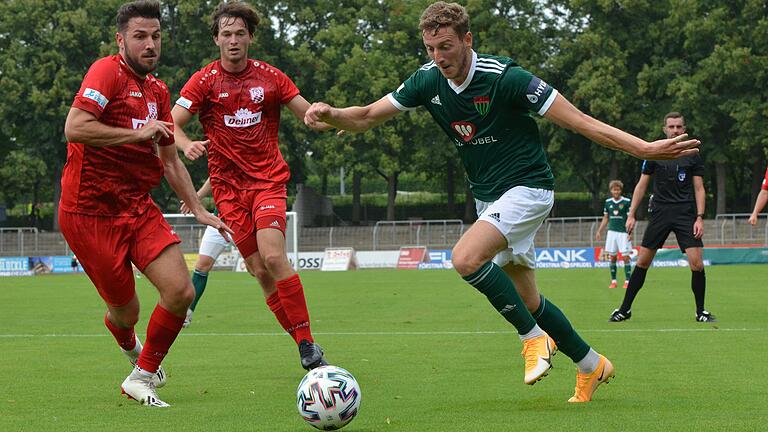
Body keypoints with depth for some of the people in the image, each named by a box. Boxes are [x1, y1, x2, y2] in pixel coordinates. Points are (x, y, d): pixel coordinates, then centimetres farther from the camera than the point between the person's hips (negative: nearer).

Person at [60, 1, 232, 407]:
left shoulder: (158, 90, 14)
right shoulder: (107, 72, -12)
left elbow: (170, 160, 23)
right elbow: (74, 128, -26)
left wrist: (200, 211, 20)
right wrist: (139, 133, -22)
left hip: (139, 208, 7)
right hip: (91, 212, -7)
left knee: (181, 292, -9)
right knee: (126, 311, 1)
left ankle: (142, 375, 11)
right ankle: (129, 345, 40)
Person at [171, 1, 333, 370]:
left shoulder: (270, 77, 3)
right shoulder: (204, 81, 0)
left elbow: (310, 115, 7)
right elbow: (171, 124, -6)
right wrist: (186, 144, -29)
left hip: (268, 180, -1)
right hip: (228, 186, 1)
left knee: (273, 257, -22)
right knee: (260, 271, -4)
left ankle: (307, 344, -16)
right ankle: (304, 345, 6)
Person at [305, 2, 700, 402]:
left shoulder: (504, 77, -21)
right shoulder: (428, 81, -4)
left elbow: (580, 122, -20)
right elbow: (366, 117, 2)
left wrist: (644, 148, -25)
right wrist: (329, 113, -20)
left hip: (527, 187, -7)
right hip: (488, 198, 7)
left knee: (466, 257, -28)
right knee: (526, 300, 10)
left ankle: (534, 338, -12)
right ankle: (591, 365, 27)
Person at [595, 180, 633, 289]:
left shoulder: (626, 202, -4)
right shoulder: (608, 202, 9)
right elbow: (605, 218, 18)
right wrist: (599, 231, 13)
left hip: (623, 232, -4)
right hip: (612, 232, 4)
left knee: (626, 257, -7)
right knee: (612, 257, 4)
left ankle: (627, 281, -4)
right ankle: (613, 281, 11)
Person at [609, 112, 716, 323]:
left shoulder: (692, 156, 5)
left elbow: (699, 188, 4)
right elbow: (641, 185, 11)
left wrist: (700, 218, -7)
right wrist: (631, 215, 5)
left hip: (686, 214, -1)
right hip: (660, 212, 1)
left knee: (697, 264, -12)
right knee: (642, 262, 0)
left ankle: (701, 312, 4)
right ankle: (624, 309, 10)